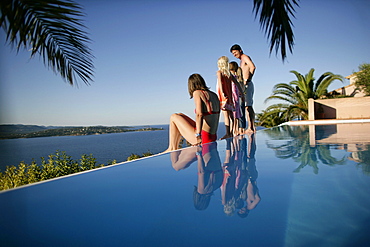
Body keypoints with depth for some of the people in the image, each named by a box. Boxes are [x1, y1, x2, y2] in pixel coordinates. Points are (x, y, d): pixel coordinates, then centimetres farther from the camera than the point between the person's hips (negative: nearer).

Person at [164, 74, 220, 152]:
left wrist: (198, 136, -26)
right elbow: (217, 117, 15)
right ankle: (175, 148, 31)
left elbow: (199, 115, -22)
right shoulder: (214, 95, 12)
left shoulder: (197, 93, -8)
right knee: (180, 116, 23)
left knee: (174, 117, 11)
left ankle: (172, 149, 17)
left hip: (203, 137, -8)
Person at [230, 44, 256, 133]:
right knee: (249, 106, 8)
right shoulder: (242, 61, 25)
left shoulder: (245, 57, -3)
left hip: (247, 85, -10)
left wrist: (247, 80, -22)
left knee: (248, 106, -13)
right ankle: (252, 127, 11)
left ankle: (250, 127, -14)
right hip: (245, 85, 10)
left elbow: (253, 67, -20)